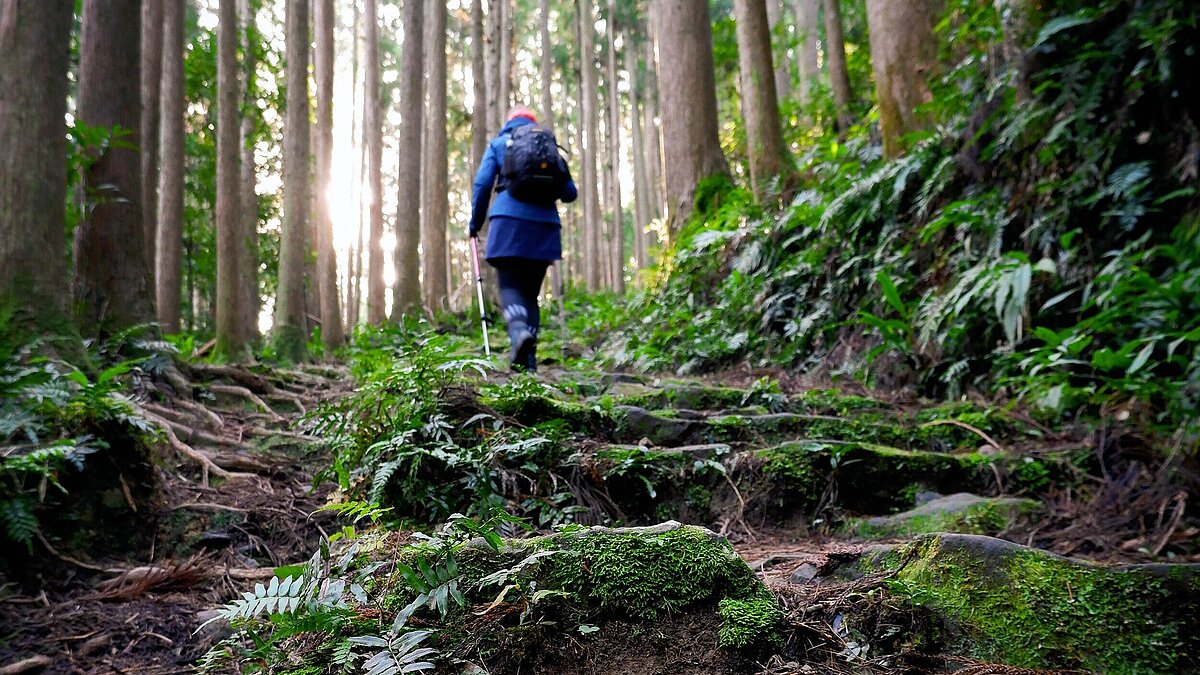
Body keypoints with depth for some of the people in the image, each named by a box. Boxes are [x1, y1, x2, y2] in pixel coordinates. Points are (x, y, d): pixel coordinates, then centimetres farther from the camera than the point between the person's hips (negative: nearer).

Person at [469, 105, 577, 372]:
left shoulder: (499, 143, 13)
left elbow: (482, 183, 2)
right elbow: (570, 193, 14)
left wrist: (475, 223, 12)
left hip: (509, 222, -3)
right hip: (545, 226, 3)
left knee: (510, 286, -4)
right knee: (531, 291, 10)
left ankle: (519, 330, -36)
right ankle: (529, 359, 1)